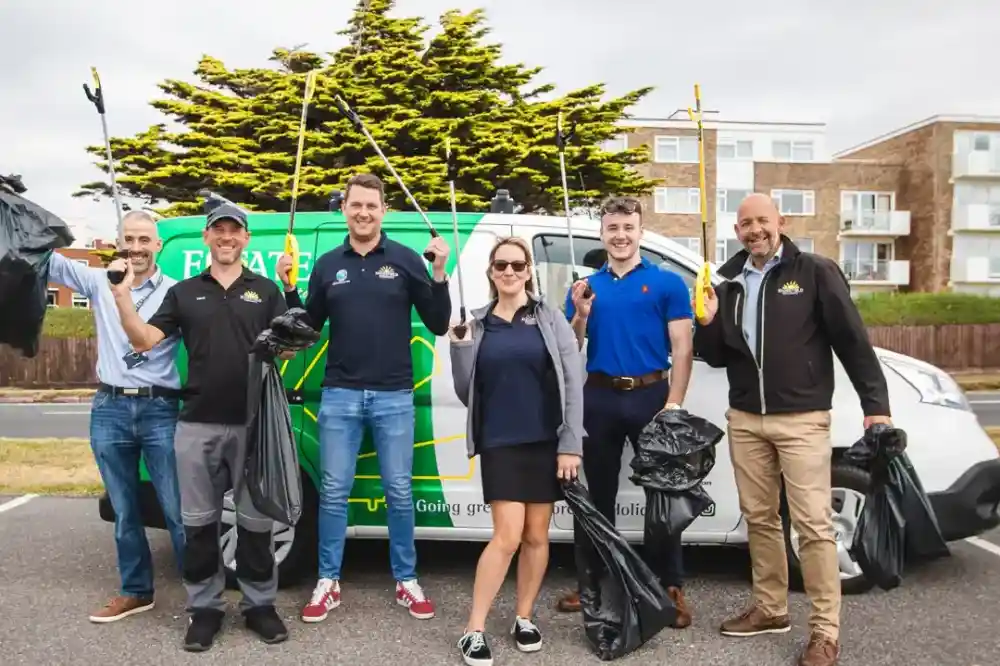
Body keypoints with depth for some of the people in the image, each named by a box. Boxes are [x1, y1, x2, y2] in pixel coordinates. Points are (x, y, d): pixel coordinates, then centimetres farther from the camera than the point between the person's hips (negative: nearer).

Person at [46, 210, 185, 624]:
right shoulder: (98, 282, 9)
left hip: (160, 410, -3)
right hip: (109, 410, 3)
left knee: (177, 511, 0)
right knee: (124, 511, 14)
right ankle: (135, 591, 29)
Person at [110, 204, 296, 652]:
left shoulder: (265, 291, 8)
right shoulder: (183, 292, 10)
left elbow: (287, 348, 5)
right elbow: (143, 341, 3)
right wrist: (122, 293, -9)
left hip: (252, 423, -1)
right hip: (197, 425, 1)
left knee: (255, 520, 7)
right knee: (199, 521, 9)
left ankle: (259, 604, 21)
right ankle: (204, 607, 23)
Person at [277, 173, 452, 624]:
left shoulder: (405, 259, 0)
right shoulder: (327, 265, 7)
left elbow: (439, 325, -2)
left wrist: (439, 274, -15)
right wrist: (288, 289, -1)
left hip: (394, 396, -2)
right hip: (340, 395, 2)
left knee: (399, 492, 7)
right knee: (333, 492, 7)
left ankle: (406, 582, 21)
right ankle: (328, 583, 20)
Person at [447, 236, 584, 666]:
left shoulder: (550, 318, 2)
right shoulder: (477, 323, 6)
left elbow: (573, 382, -2)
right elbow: (465, 393, 5)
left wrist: (571, 444, -8)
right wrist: (459, 344, -8)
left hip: (546, 441, 1)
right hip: (500, 443, -1)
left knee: (537, 535, 8)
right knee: (508, 535, -8)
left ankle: (523, 618, 25)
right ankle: (473, 629, 4)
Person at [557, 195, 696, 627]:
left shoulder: (667, 283, 0)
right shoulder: (585, 287, 8)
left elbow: (681, 348, -5)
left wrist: (674, 403, -14)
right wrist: (581, 315, -9)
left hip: (650, 394, -3)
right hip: (599, 397, 3)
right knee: (599, 492, 13)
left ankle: (672, 586, 18)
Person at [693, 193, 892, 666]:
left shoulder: (815, 272, -4)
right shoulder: (731, 283, 10)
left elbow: (851, 340, -5)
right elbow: (717, 357, 13)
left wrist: (875, 402, -8)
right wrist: (708, 324, -6)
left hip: (801, 419, -5)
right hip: (745, 420, 5)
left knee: (813, 524, -5)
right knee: (759, 518, 13)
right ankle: (770, 609, 27)